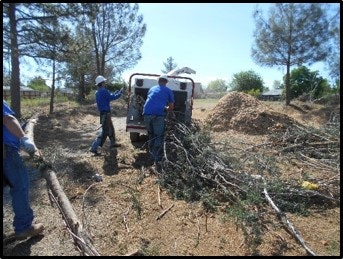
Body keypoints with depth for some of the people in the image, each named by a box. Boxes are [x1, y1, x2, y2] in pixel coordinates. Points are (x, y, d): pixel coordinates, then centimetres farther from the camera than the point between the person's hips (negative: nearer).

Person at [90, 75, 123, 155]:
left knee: (111, 128, 23)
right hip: (105, 113, -10)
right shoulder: (103, 91, -16)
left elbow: (110, 95, 19)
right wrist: (120, 92, -4)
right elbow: (112, 97, -17)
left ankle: (113, 143, 37)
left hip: (104, 113, 10)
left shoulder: (98, 92, 14)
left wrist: (117, 91, 16)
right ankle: (94, 148, -8)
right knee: (104, 132, -8)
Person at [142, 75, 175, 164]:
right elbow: (171, 107, 15)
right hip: (158, 114, -4)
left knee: (151, 135, 19)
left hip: (147, 113, 4)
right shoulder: (168, 91, 15)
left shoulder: (152, 88, 26)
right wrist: (166, 108, 37)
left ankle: (152, 157, 28)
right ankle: (157, 160, 3)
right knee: (159, 137, 3)